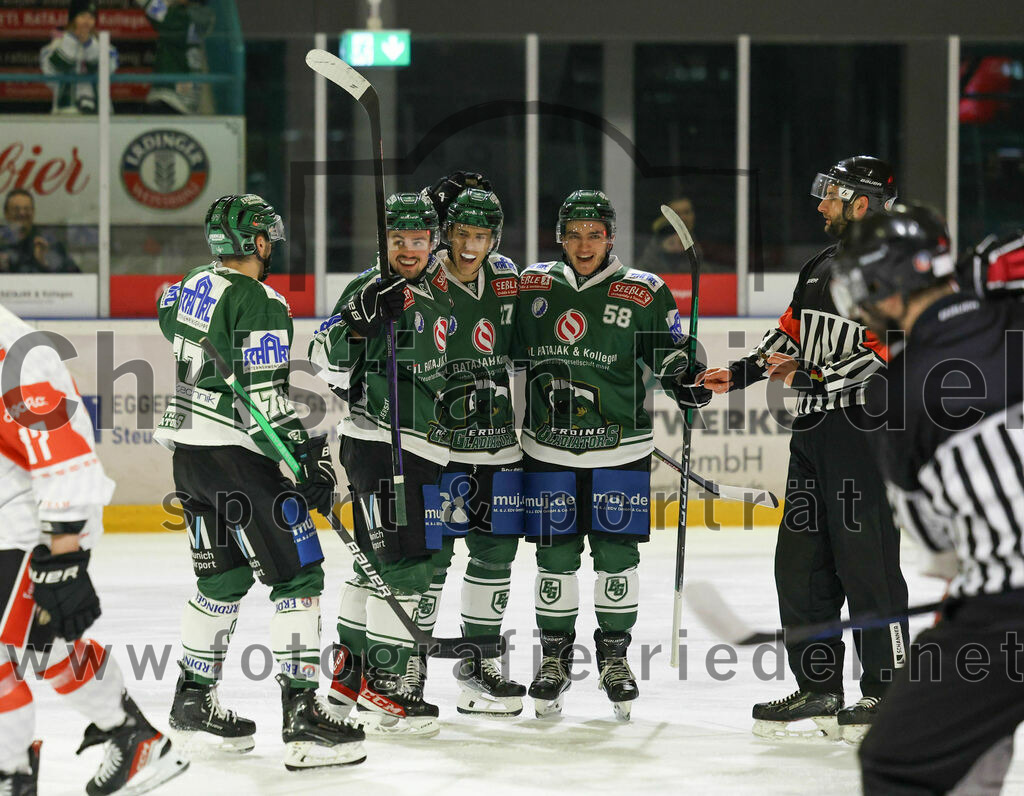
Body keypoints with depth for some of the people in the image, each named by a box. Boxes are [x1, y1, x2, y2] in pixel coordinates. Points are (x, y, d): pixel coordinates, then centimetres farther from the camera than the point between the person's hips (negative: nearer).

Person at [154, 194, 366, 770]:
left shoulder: (194, 287, 9)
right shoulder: (261, 304, -15)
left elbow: (171, 321, 34)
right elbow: (264, 398, -22)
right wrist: (308, 459, -20)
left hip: (188, 451, 9)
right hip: (237, 457, -9)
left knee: (225, 576, 20)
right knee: (299, 572, -6)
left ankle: (194, 701, 25)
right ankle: (302, 715, -12)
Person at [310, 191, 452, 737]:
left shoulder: (440, 292, 15)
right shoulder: (370, 288, -8)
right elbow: (329, 362, -16)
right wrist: (360, 317, -29)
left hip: (423, 446, 8)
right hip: (376, 440, -8)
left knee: (379, 561, 14)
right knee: (403, 562, -12)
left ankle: (348, 673, 25)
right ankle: (384, 690, -9)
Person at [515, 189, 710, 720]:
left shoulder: (644, 294, -1)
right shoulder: (532, 287, 5)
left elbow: (669, 352, 3)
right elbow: (508, 350, 16)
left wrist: (688, 381, -15)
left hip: (620, 448, -1)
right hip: (549, 447, 1)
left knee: (616, 555, 2)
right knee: (554, 557, 4)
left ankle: (614, 655, 17)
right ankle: (554, 657, 18)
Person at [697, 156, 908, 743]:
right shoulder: (820, 268, 20)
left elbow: (887, 353, -19)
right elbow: (790, 336, 26)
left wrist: (810, 379, -17)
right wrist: (738, 374, 14)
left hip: (867, 432, -9)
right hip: (814, 431, 9)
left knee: (866, 563, -8)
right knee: (801, 562, 8)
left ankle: (888, 690, 0)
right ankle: (819, 690, 15)